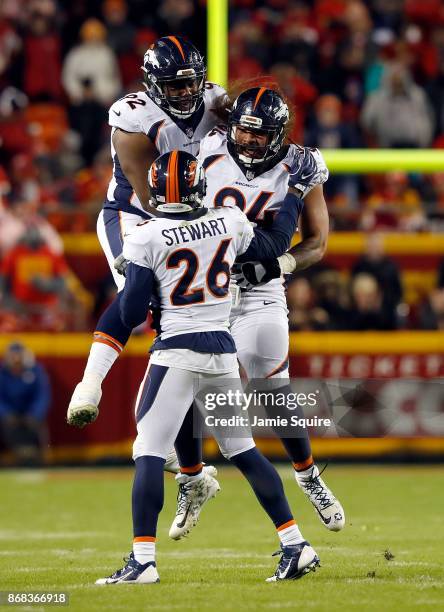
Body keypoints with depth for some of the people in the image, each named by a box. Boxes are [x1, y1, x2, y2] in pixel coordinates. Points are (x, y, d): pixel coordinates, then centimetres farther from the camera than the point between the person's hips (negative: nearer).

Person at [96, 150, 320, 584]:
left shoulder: (146, 238, -8)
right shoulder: (230, 223, 4)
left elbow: (131, 315, -6)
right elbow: (275, 245, 24)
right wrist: (294, 195, 37)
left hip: (177, 353, -5)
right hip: (223, 353, 5)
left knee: (149, 454, -4)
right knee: (243, 451, 16)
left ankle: (142, 561, -12)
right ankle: (295, 546, 14)